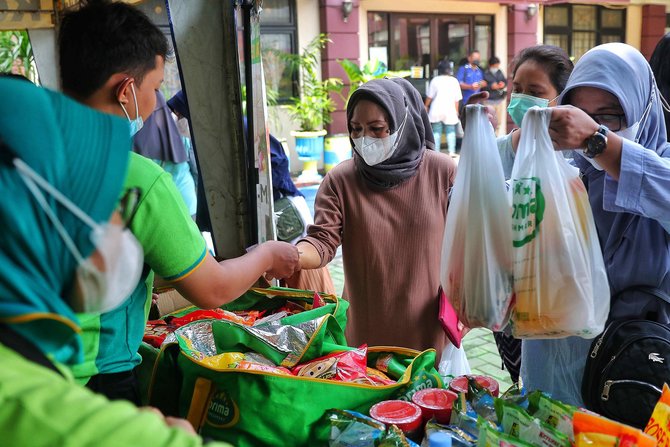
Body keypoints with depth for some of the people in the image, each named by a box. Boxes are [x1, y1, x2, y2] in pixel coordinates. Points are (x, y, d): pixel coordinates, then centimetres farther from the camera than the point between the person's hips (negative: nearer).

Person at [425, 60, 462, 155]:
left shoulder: (435, 80, -3)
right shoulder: (454, 81, 3)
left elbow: (429, 96, -1)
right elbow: (457, 99, 4)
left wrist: (426, 106, 14)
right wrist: (456, 110, 13)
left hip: (436, 110, -1)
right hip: (450, 111, 1)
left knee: (436, 131, 4)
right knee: (450, 131, 5)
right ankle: (451, 151, -3)